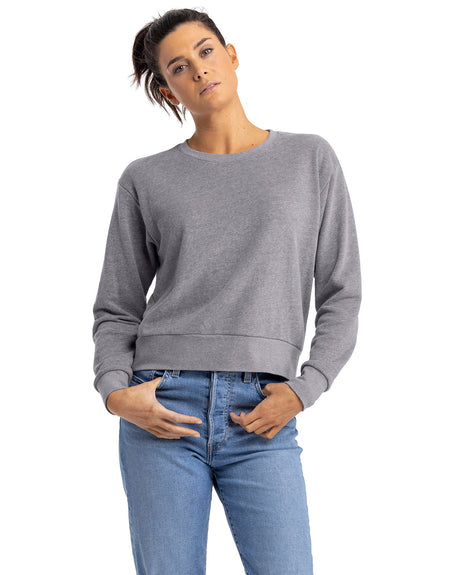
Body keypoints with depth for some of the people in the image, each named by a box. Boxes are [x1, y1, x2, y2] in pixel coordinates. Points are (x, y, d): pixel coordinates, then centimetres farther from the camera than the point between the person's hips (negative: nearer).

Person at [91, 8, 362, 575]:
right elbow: (117, 309, 12)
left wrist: (303, 390, -4)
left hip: (262, 421, 0)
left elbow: (341, 295, 8)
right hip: (164, 412, 1)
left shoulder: (311, 159, 9)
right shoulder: (145, 180, 9)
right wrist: (116, 392, -6)